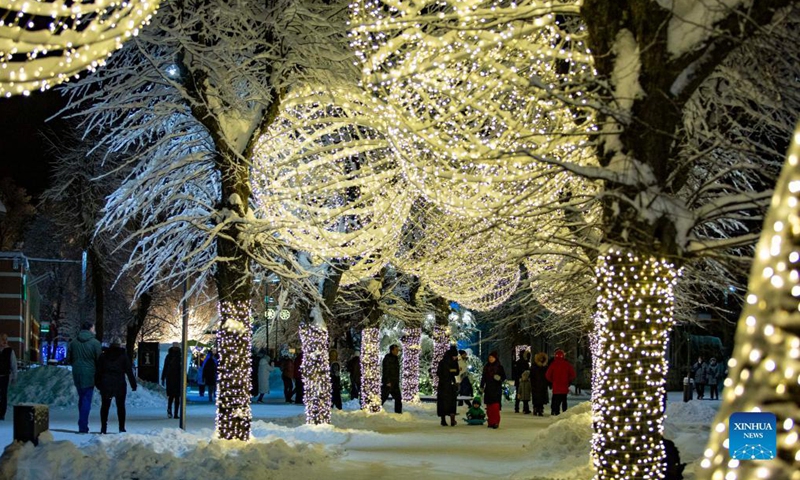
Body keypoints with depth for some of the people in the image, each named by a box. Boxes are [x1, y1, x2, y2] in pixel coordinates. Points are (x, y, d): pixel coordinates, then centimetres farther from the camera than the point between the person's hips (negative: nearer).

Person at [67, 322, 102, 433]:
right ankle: (83, 427, -4)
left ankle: (83, 425, 21)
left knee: (81, 398, 17)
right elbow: (99, 360, -10)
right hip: (89, 374, -4)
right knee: (86, 400, 0)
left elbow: (68, 359, 6)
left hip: (77, 374, 4)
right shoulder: (95, 343, -10)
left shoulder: (73, 343, 3)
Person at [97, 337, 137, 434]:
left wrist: (98, 384, 14)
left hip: (106, 384, 2)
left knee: (105, 406, 8)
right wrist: (133, 384, 3)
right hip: (120, 385, -1)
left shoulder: (103, 355, 6)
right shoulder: (123, 356, -1)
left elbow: (98, 371, 8)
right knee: (120, 406, 6)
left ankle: (103, 428, 4)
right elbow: (129, 371, -1)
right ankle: (121, 428, 3)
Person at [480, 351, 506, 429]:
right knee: (489, 406, 3)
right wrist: (482, 386, 11)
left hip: (496, 389, -4)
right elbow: (483, 377, 17)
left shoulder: (499, 367, 0)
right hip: (488, 389, 4)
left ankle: (496, 422, -11)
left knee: (495, 406, -12)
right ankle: (491, 422, 9)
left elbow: (504, 377, 0)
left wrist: (500, 378, -20)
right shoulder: (486, 367, 12)